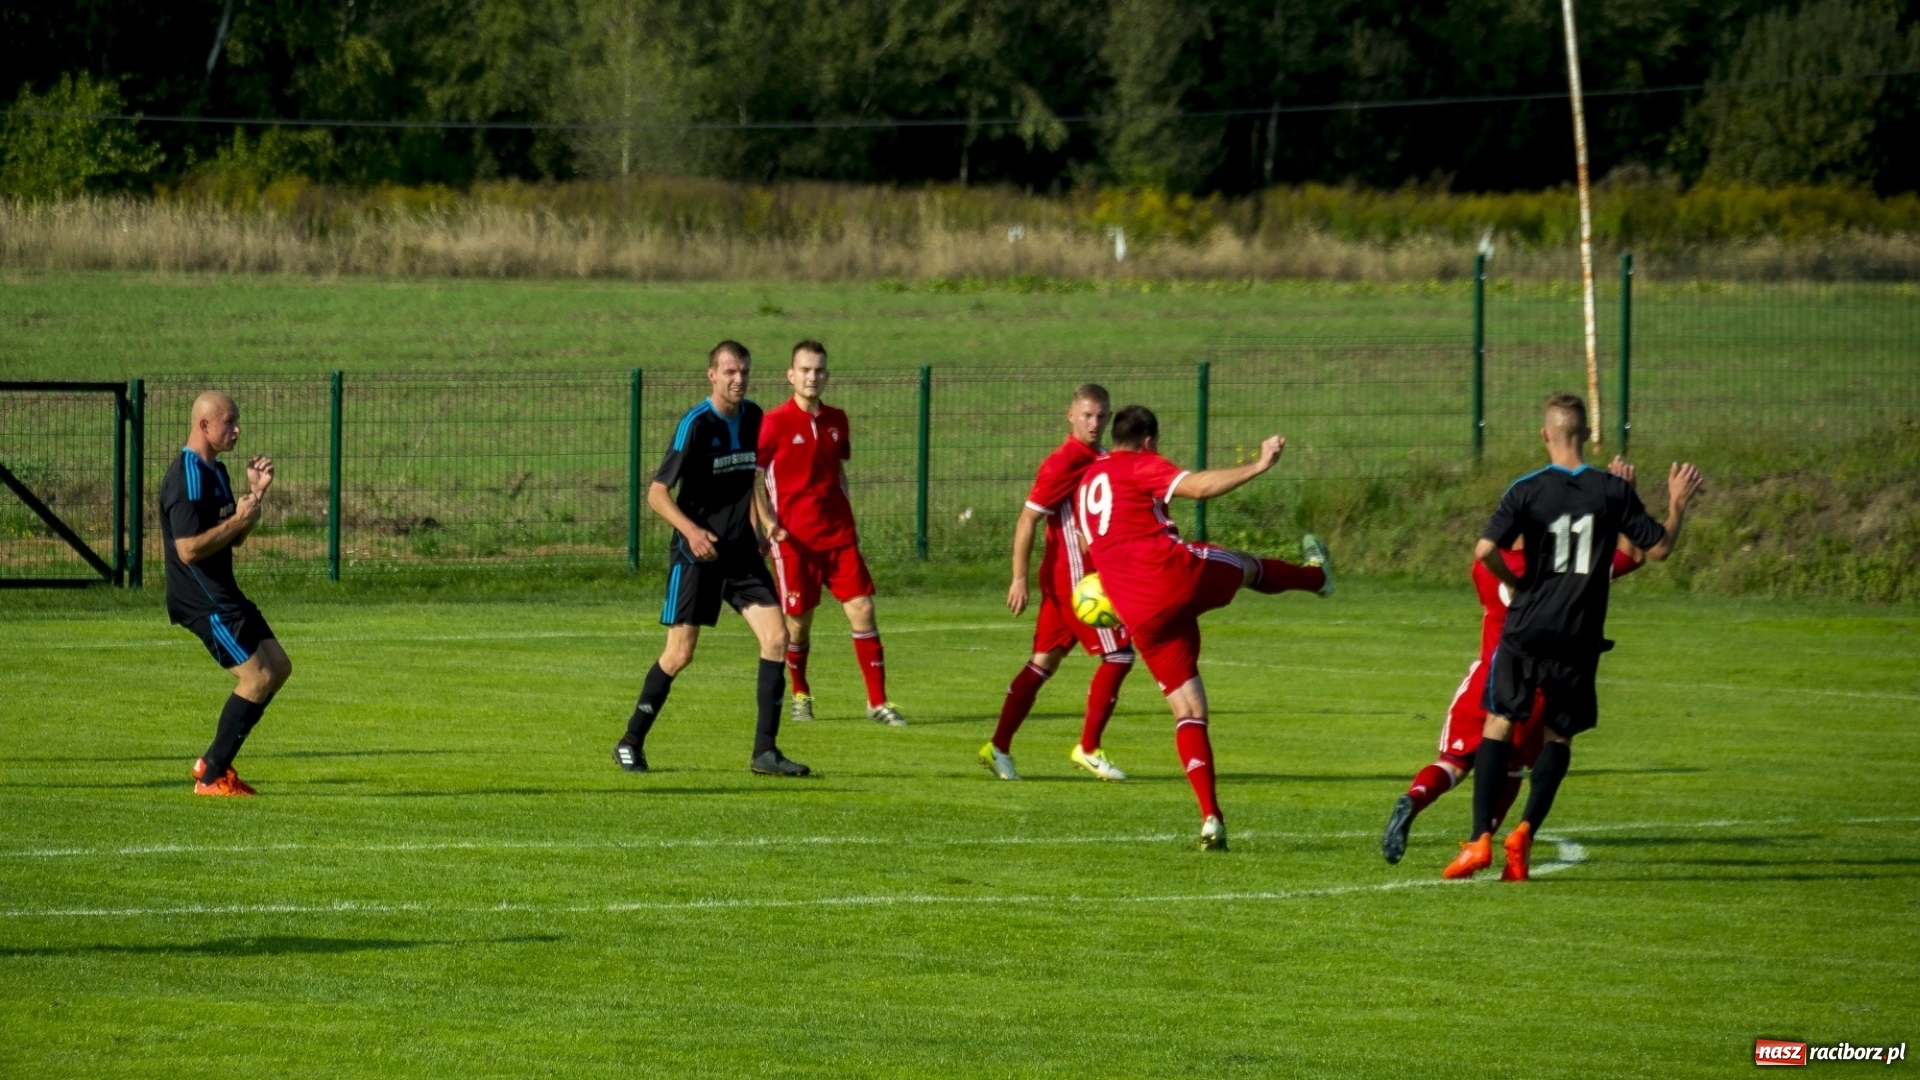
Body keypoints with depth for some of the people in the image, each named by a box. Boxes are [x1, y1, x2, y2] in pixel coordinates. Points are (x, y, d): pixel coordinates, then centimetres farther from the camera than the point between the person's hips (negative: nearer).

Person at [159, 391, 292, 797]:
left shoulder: (215, 471, 14)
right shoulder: (186, 478, -19)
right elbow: (188, 549, -25)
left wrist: (256, 493, 8)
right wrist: (239, 519, -18)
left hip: (223, 593, 11)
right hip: (202, 598, -11)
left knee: (278, 666, 12)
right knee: (257, 677, -12)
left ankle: (214, 761, 15)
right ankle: (212, 777, -3)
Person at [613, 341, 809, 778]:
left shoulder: (752, 418, 6)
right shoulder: (696, 424, -14)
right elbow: (657, 493, -14)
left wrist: (765, 521, 9)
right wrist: (691, 530, -27)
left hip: (741, 550, 6)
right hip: (696, 553, -6)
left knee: (776, 637, -7)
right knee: (680, 653, -5)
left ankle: (765, 750, -2)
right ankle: (630, 744, 12)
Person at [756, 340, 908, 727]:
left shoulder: (836, 421, 9)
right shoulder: (775, 422, -7)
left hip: (837, 535, 4)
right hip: (794, 536, -4)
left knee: (862, 609, -5)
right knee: (799, 620, 3)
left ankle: (877, 701, -1)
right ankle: (800, 695, 25)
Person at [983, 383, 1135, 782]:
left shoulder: (1101, 461, 12)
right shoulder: (1063, 463, -15)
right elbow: (1027, 520, -16)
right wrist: (1020, 578, -19)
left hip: (1087, 578, 8)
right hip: (1072, 578, -8)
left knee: (1045, 661, 9)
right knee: (1118, 655, -6)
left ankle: (999, 747, 12)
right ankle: (1088, 748, 2)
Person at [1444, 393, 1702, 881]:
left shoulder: (1527, 490, -6)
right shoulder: (1614, 491, -2)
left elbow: (1485, 551, -15)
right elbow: (1658, 548, 5)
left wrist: (1514, 582, 4)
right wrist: (1678, 504, 21)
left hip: (1526, 628, -1)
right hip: (1580, 636, 1)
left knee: (1499, 723, 7)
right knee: (1559, 736, 14)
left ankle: (1480, 838, -5)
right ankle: (1525, 831, -3)